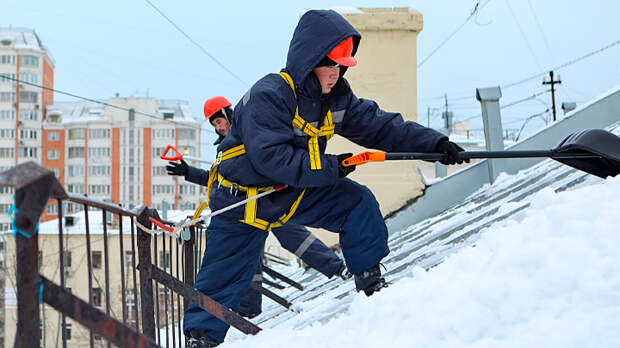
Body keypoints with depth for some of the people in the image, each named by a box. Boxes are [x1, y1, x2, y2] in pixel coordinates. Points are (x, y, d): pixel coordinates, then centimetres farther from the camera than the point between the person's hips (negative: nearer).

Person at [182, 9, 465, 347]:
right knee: (225, 276, -1)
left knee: (358, 202, -7)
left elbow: (379, 125, -2)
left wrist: (433, 142, -13)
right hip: (244, 197, -6)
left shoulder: (336, 98, -4)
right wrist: (328, 167, -31)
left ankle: (370, 282, 6)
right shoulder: (268, 96, -26)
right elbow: (270, 157, -34)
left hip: (298, 191, 6)